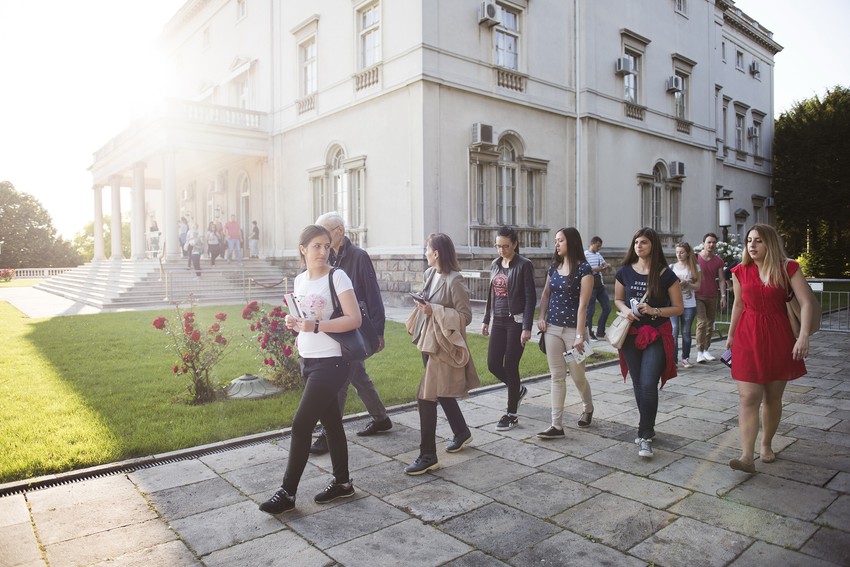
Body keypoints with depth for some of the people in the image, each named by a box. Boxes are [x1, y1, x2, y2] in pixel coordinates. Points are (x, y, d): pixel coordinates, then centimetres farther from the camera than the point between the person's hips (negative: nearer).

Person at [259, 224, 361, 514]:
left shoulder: (337, 277, -11)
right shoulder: (300, 280, 9)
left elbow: (354, 319, -17)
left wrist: (317, 326, -25)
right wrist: (293, 322, -2)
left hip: (330, 362, -7)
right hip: (308, 361, 7)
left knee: (301, 425, -5)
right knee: (331, 422, 15)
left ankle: (287, 493, 8)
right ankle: (342, 482, 28)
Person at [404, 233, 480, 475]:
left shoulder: (454, 280, -18)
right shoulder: (431, 274, 6)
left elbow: (466, 315, -17)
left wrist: (434, 311, -22)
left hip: (443, 344, -9)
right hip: (429, 341, 9)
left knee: (426, 397, -8)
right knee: (440, 391, 21)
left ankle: (428, 456, 3)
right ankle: (461, 432, 43)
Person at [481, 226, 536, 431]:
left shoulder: (524, 265, -9)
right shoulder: (495, 265, 10)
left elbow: (531, 297, -12)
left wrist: (527, 327, -17)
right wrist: (486, 320, 13)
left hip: (516, 321, -6)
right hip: (499, 321, 6)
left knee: (510, 366, -1)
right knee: (493, 364, 5)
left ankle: (512, 414, 14)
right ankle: (518, 389, 34)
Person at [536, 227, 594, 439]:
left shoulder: (583, 268, -11)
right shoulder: (554, 266, 7)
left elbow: (582, 304, -16)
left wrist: (579, 336, -20)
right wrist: (542, 318, 3)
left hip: (572, 328, -5)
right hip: (552, 328, 5)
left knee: (577, 375, 9)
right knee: (557, 376, 4)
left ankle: (588, 408, 39)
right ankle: (557, 425, 7)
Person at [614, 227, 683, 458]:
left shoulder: (666, 274, -6)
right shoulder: (625, 272, 2)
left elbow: (678, 308, -1)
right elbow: (617, 300, 15)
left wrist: (654, 311, -17)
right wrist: (625, 310, -8)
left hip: (656, 336, -3)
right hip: (631, 334, 3)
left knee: (649, 385, -13)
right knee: (638, 385, 11)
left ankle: (645, 435, -1)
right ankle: (647, 426, 31)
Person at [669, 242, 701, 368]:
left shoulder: (695, 267, 5)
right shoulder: (671, 267, 7)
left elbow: (697, 286, 2)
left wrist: (686, 283, -15)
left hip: (689, 305, 0)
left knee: (686, 332, 6)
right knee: (674, 331, -7)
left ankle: (685, 358, 19)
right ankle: (673, 359, -4)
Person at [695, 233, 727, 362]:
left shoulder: (718, 261, 7)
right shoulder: (695, 258, -2)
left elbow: (721, 279, 7)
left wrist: (723, 296, -2)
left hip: (712, 297, 4)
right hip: (698, 296, -4)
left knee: (710, 324, 7)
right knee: (702, 322, -13)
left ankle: (706, 350, 16)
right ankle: (700, 352, -10)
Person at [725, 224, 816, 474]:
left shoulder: (788, 268, -3)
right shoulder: (741, 271, 3)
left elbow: (807, 302, -9)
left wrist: (803, 336, -20)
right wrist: (731, 335, 18)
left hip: (779, 336, 0)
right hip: (748, 336, 1)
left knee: (772, 397, 10)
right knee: (748, 397, -7)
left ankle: (766, 445, 30)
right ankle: (747, 457, -11)